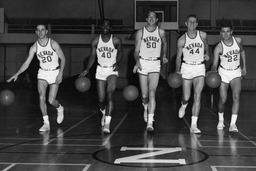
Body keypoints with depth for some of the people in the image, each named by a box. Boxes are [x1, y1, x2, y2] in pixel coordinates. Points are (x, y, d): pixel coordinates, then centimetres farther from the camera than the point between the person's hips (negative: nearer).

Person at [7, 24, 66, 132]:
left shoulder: (53, 44, -12)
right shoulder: (34, 47, -5)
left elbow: (62, 58, -6)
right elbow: (27, 63, -4)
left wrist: (60, 73, -15)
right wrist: (17, 74, -16)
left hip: (55, 72, -3)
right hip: (42, 73, 3)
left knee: (51, 100, -7)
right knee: (41, 98, -13)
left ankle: (60, 109, 29)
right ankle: (46, 123, -3)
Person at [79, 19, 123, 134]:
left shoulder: (116, 40, -7)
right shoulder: (95, 41, -2)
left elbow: (120, 52, 10)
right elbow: (92, 56, 7)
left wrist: (117, 63, -6)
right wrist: (87, 70, -4)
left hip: (112, 70, -2)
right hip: (100, 70, 2)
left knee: (110, 95, -21)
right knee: (101, 99, 4)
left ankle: (107, 123, -21)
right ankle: (104, 113, 38)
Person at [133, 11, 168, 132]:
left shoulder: (161, 32, 3)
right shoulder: (140, 33, 1)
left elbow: (164, 44, 25)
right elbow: (136, 51, -1)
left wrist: (164, 56, 19)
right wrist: (137, 62, -16)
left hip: (155, 64, 0)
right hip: (142, 63, 1)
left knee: (152, 93, -14)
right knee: (144, 95, 5)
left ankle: (150, 123, -17)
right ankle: (146, 108, 41)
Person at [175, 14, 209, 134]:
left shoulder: (203, 35, -1)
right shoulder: (182, 40, -5)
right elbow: (178, 57, 1)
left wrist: (207, 54, 5)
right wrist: (177, 71, -7)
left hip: (200, 68, 1)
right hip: (186, 67, 0)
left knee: (197, 96, -12)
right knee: (186, 97, 5)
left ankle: (193, 125, -11)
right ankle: (183, 106, 45)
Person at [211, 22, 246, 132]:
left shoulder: (238, 41, -9)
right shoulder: (218, 48, -18)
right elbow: (215, 64, -20)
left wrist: (244, 67, 13)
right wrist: (213, 72, -41)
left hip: (236, 72, 2)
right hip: (223, 73, -2)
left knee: (236, 97, -16)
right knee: (223, 100, 1)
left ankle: (233, 124, -16)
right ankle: (221, 120, 28)